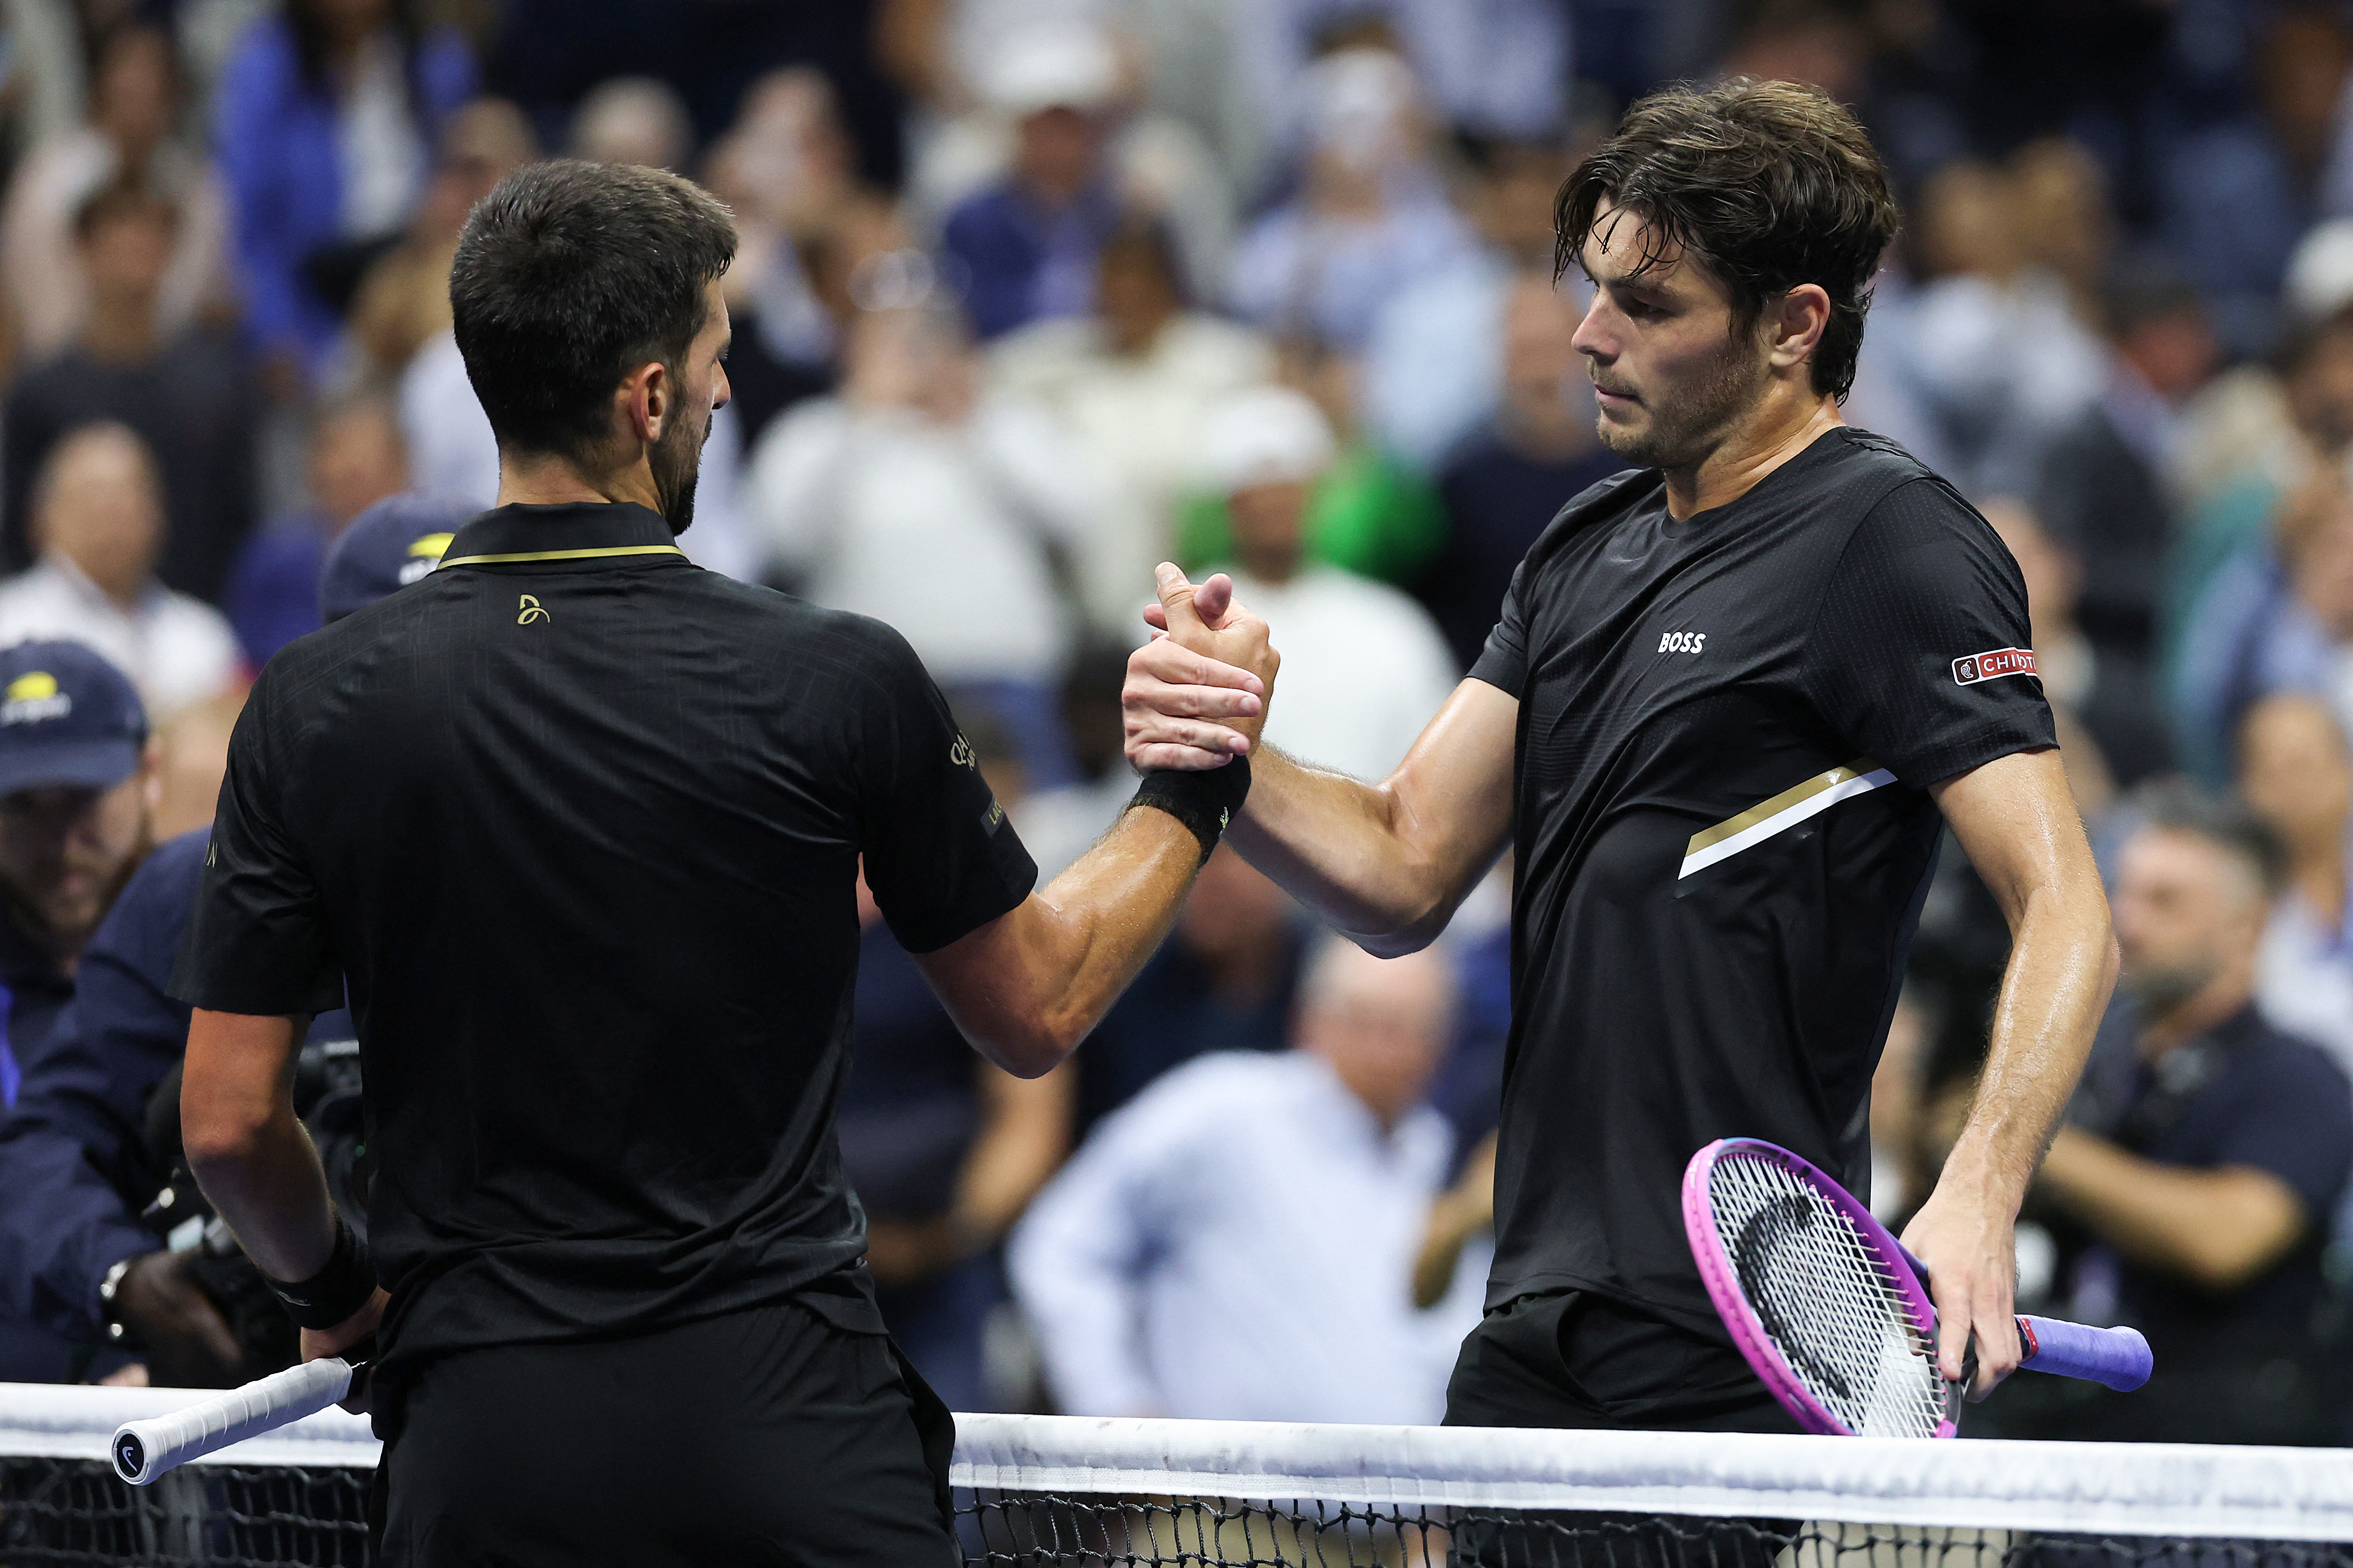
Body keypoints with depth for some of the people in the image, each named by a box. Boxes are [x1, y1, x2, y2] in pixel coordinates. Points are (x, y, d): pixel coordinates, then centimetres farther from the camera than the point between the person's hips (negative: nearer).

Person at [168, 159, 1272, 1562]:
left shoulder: (318, 704, -2)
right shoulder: (835, 682, -7)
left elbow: (228, 1122, 1)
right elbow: (1036, 1010, 7)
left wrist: (333, 1290, 21)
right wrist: (1197, 789, 21)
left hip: (480, 1446, 2)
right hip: (791, 1420, -2)